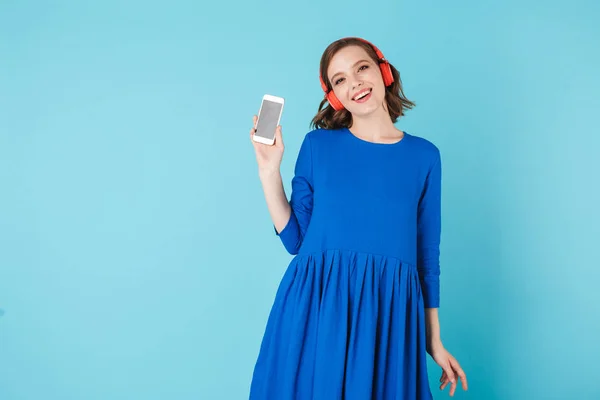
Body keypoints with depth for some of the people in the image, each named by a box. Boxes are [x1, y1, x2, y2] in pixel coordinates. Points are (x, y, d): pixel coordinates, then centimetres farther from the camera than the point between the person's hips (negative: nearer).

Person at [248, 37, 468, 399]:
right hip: (315, 309, 0)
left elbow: (427, 252, 10)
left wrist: (434, 339, 11)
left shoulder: (424, 155, 6)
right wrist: (269, 170, -4)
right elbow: (295, 238, 4)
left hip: (387, 314, 1)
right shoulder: (318, 144, 4)